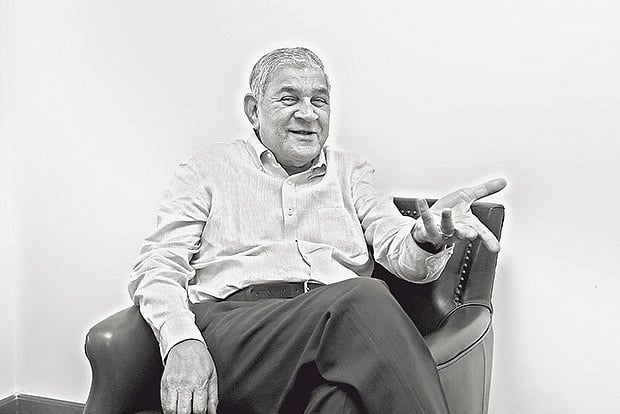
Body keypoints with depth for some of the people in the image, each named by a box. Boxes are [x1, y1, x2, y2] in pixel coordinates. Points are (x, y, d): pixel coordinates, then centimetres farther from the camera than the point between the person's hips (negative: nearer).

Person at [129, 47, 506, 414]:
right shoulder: (210, 168, 19)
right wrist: (182, 343, -13)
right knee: (363, 298, -33)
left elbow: (401, 252, 10)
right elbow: (158, 266, 9)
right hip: (233, 324, -1)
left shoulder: (351, 172, 26)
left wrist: (429, 238, -17)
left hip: (345, 323, 2)